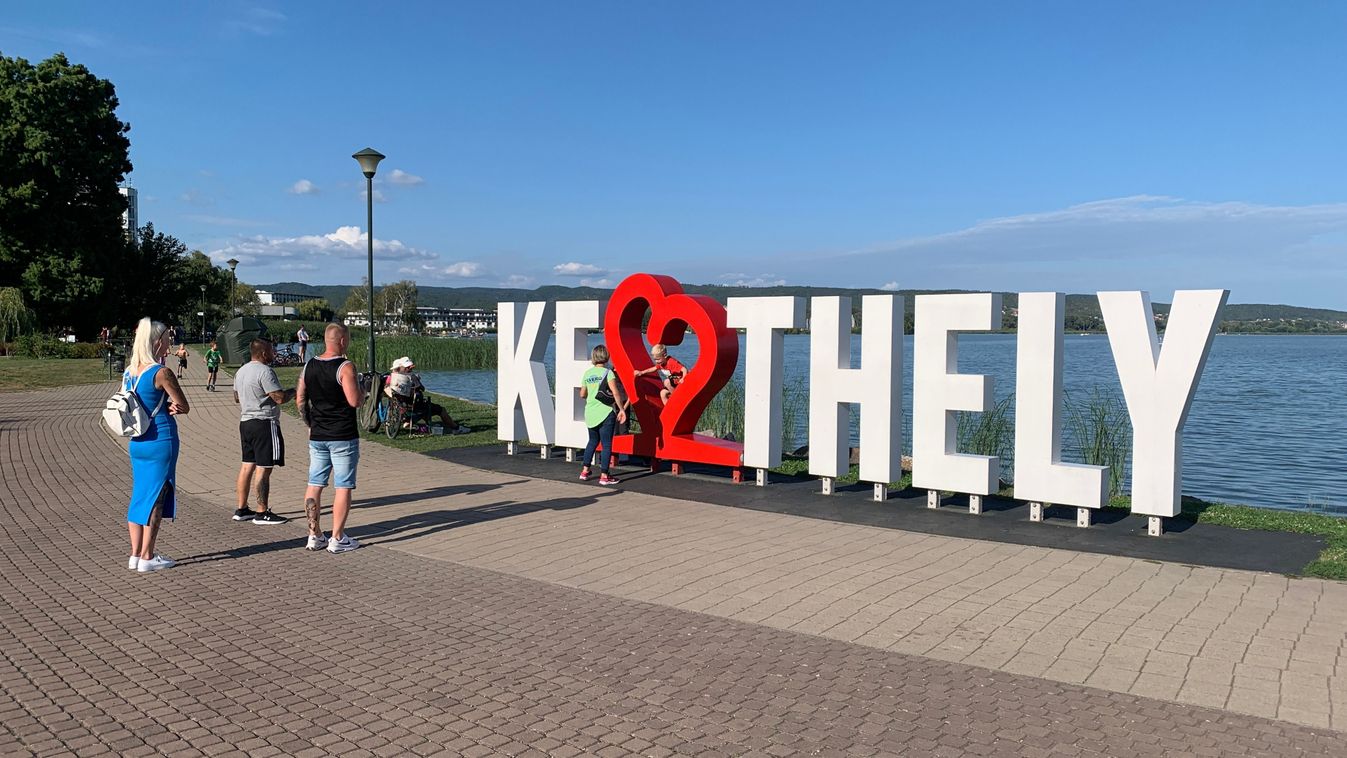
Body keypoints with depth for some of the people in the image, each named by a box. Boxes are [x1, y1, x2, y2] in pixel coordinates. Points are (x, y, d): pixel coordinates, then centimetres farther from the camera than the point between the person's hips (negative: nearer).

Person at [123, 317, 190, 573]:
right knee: (155, 497, 0)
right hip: (161, 441, -7)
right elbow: (184, 407, -10)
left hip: (137, 442, 7)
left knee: (140, 495, 14)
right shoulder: (161, 373, -15)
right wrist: (169, 406, 3)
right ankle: (147, 558, 5)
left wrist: (164, 407, -1)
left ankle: (135, 555, 19)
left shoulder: (128, 373, 7)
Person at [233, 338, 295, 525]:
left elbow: (237, 397, 26)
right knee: (263, 468, -6)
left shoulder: (241, 371, 14)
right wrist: (293, 392, -1)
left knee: (247, 465, 14)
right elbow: (280, 398, -20)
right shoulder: (265, 371, -16)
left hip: (245, 422, 10)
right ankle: (262, 513, -4)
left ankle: (242, 509, 18)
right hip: (264, 423, -10)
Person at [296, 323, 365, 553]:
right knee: (342, 487, 1)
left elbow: (300, 400, 11)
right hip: (343, 437, -6)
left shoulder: (308, 367, 6)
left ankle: (314, 536, 16)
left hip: (317, 436, 6)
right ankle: (337, 539, 3)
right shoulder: (345, 367, -14)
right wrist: (362, 390, 1)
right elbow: (355, 401, -19)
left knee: (315, 485, 11)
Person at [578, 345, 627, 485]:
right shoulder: (608, 372, -8)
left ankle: (584, 471, 21)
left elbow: (582, 394, 13)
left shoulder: (587, 373, 7)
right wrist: (622, 409, -15)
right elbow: (615, 392, -19)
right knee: (607, 444, 1)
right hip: (606, 412, -5)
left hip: (590, 413, 5)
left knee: (593, 441, 21)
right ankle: (604, 476, 0)